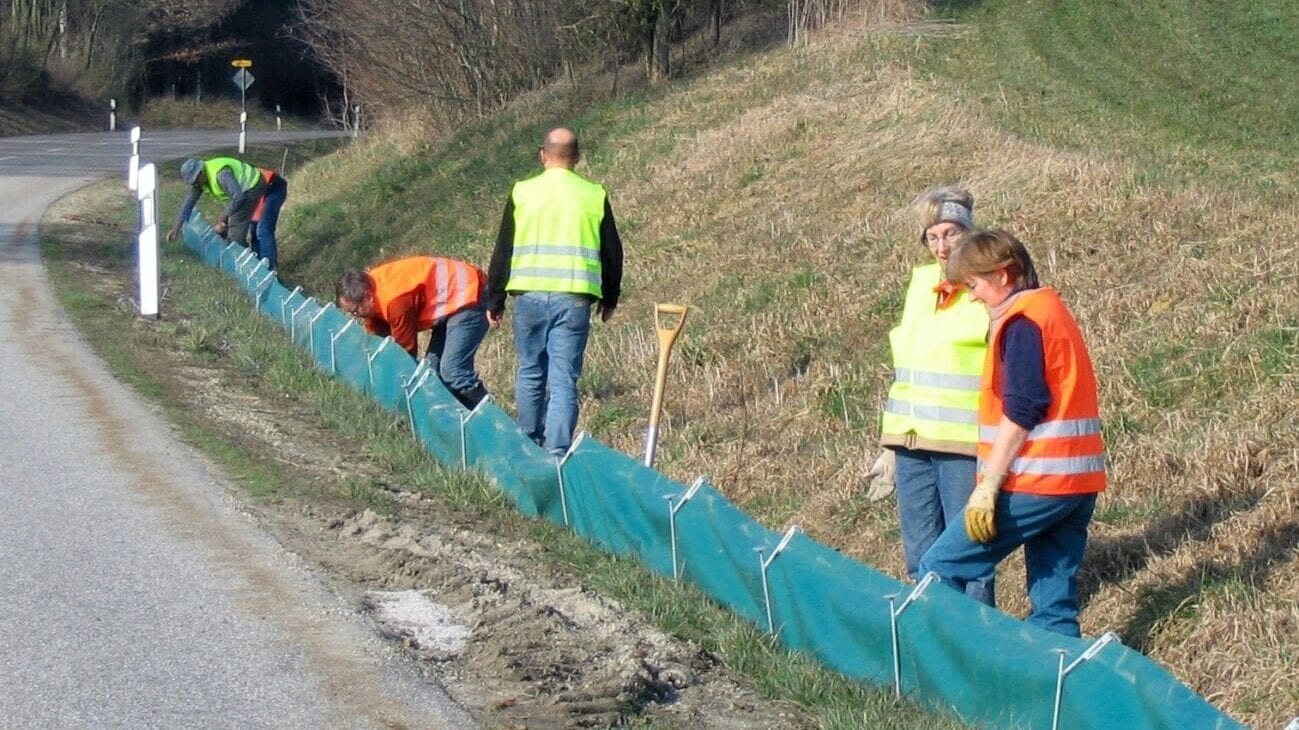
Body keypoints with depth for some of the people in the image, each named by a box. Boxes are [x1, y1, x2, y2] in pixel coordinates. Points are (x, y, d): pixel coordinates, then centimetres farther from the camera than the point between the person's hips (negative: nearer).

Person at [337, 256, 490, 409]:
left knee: (452, 371, -19)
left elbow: (406, 349, -18)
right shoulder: (369, 285, -2)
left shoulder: (394, 300, -31)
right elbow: (376, 336, 9)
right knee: (433, 367, 11)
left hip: (469, 295, -11)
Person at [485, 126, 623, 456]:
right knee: (564, 379, -1)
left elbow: (503, 251, 5)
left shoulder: (522, 193, 3)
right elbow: (612, 252, 12)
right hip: (574, 299, -1)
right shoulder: (595, 196, 5)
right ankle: (557, 451, -10)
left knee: (531, 373, 17)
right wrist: (609, 299, 25)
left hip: (529, 296, 1)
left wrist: (495, 300, 14)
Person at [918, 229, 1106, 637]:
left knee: (941, 569, -4)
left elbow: (1020, 412, -18)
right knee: (1055, 605, 9)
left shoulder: (1022, 320, -10)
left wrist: (988, 486, -18)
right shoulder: (1052, 309, 20)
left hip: (1034, 482, -10)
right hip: (1078, 481, 10)